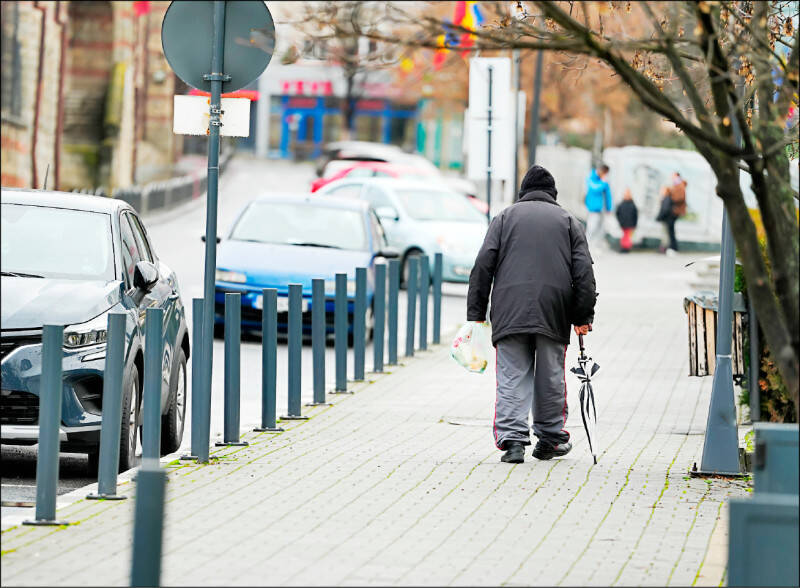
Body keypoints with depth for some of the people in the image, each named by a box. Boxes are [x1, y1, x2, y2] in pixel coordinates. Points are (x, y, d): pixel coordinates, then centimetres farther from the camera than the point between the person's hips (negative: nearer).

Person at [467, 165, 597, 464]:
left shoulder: (505, 217, 14)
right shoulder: (568, 221, 16)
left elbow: (483, 265, 4)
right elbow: (583, 271, 6)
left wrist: (476, 313, 5)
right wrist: (583, 316, 6)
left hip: (509, 311, -1)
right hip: (553, 314, 1)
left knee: (512, 377, -1)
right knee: (551, 377, 11)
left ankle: (512, 439, -13)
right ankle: (550, 438, 19)